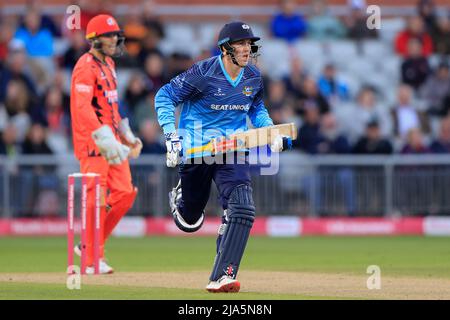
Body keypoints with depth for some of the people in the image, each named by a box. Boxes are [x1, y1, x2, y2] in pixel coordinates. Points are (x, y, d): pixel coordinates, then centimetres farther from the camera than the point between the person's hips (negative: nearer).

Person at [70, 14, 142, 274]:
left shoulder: (109, 64, 18)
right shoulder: (86, 66, -12)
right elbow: (82, 107, -23)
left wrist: (127, 136, 19)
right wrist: (105, 139, -29)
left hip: (111, 142, 9)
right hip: (92, 144, -9)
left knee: (125, 193, 5)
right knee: (97, 199, -7)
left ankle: (90, 246, 15)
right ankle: (93, 260, -1)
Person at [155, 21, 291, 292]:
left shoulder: (254, 77, 1)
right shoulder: (203, 74, -16)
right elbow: (164, 97, -8)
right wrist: (172, 137, -18)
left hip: (233, 151, 3)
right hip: (197, 150, -3)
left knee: (242, 209, -21)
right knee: (190, 221, 10)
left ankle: (222, 277, -21)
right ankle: (180, 197, 50)